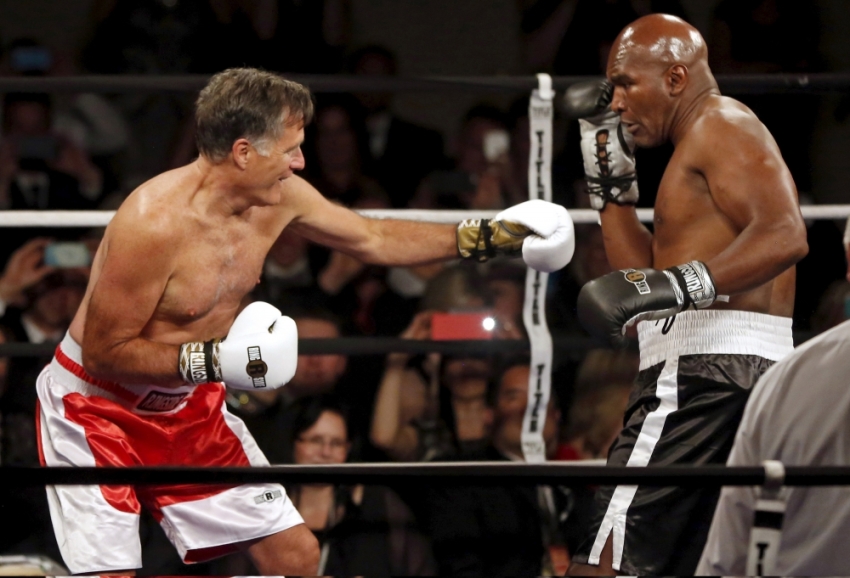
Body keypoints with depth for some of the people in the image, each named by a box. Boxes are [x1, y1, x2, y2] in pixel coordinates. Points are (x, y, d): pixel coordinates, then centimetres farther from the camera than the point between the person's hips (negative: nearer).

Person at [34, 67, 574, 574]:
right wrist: (213, 360, -29)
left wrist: (486, 237, 9)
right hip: (97, 405, -7)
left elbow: (373, 238, 11)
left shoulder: (280, 197, -7)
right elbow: (103, 352, -24)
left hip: (190, 406, 7)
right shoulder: (154, 222, -30)